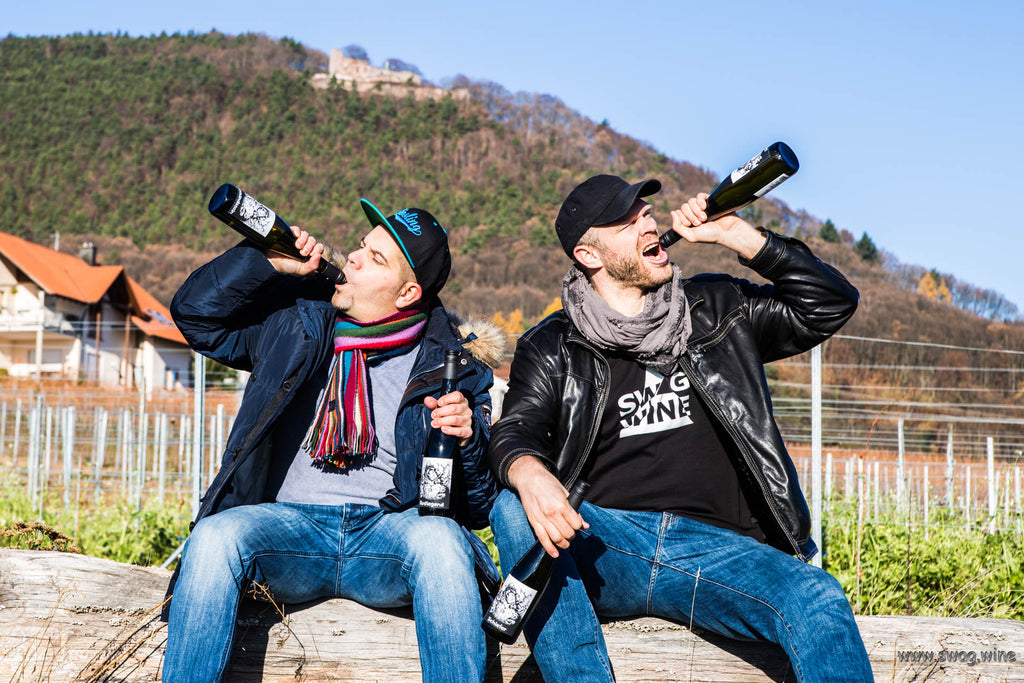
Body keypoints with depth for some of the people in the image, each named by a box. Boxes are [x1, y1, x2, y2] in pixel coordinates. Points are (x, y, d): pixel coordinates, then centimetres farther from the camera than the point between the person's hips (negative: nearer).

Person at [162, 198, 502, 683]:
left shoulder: (452, 367, 8)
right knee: (215, 536, -30)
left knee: (441, 540, -36)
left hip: (391, 529, -1)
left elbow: (479, 506, 8)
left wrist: (468, 439, -14)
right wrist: (269, 261, 5)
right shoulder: (297, 324, 16)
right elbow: (195, 313, 16)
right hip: (290, 525, 2)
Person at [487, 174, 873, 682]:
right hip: (606, 549, 0)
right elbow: (515, 430, -1)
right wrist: (528, 473, -27)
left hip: (716, 550, 1)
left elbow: (832, 304, 16)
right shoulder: (551, 348, 14)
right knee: (514, 510, -31)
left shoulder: (717, 310, 19)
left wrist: (735, 235, 7)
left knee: (818, 601, -29)